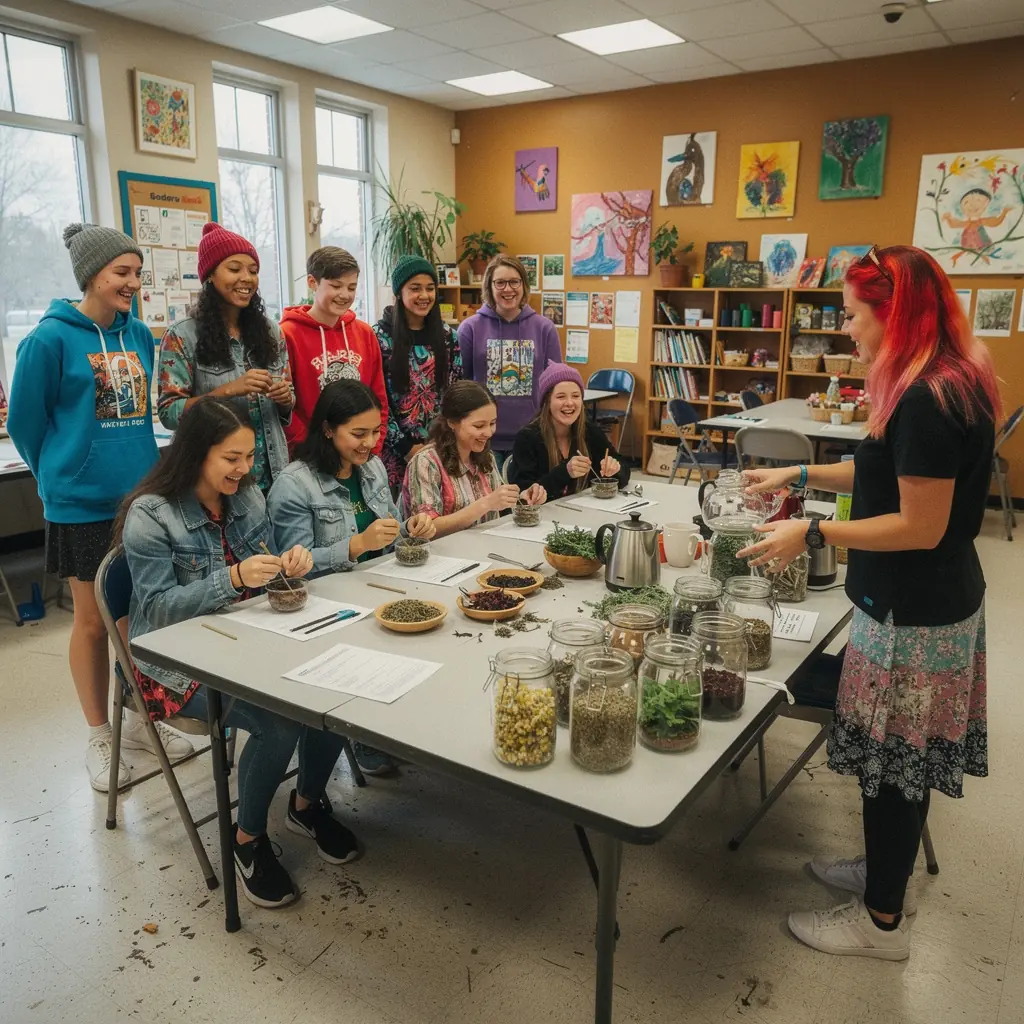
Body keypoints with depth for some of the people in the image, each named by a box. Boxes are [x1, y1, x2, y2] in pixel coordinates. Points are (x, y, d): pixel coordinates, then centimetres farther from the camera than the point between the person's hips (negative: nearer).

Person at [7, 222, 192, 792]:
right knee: (94, 622, 8)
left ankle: (139, 720, 31)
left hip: (142, 497, 5)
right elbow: (26, 422, -1)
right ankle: (100, 738, 24)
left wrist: (139, 468, 16)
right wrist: (62, 476, 9)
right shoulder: (50, 340, -11)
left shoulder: (140, 335, 4)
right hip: (82, 505, -4)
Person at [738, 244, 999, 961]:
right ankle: (889, 871, 42)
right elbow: (892, 477, 15)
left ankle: (881, 922, 24)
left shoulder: (927, 401, -24)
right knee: (900, 757, 22)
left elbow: (922, 526, -24)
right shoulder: (945, 384, 8)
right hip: (935, 604, 10)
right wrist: (801, 474, 13)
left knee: (893, 760, 5)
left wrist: (814, 534, -20)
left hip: (913, 615, -10)